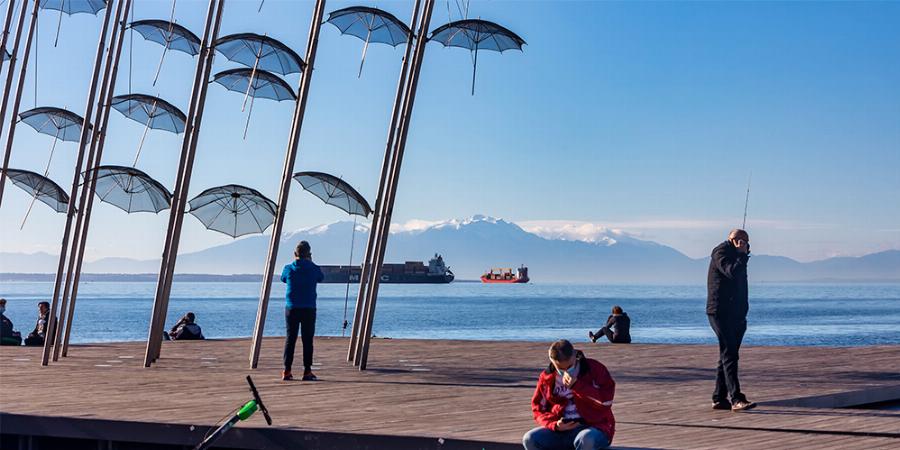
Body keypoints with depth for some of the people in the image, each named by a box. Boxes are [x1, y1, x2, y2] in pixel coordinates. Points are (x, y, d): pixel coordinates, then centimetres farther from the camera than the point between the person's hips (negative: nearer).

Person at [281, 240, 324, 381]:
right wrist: (310, 262, 18)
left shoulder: (289, 269, -3)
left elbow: (283, 279, 18)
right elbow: (321, 278, 15)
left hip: (291, 308, 1)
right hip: (309, 309, -1)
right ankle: (307, 371, 1)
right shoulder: (314, 269, -5)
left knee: (290, 339, 6)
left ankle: (287, 371, 3)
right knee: (307, 340, 3)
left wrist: (295, 261, 18)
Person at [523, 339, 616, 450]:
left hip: (594, 427, -3)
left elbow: (606, 401, -13)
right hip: (561, 429, 4)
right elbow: (539, 409, 10)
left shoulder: (594, 369, -4)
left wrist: (577, 385, -20)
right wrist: (554, 425, -10)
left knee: (586, 440, -39)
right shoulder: (547, 377, 5)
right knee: (530, 439, -23)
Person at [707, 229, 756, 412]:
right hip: (720, 313, -10)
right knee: (729, 356, -15)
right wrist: (742, 254, -12)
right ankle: (736, 399, -21)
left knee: (727, 356, 10)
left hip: (734, 314, 10)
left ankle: (719, 398, 13)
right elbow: (733, 272, -25)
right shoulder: (721, 252, -7)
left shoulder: (734, 255, 22)